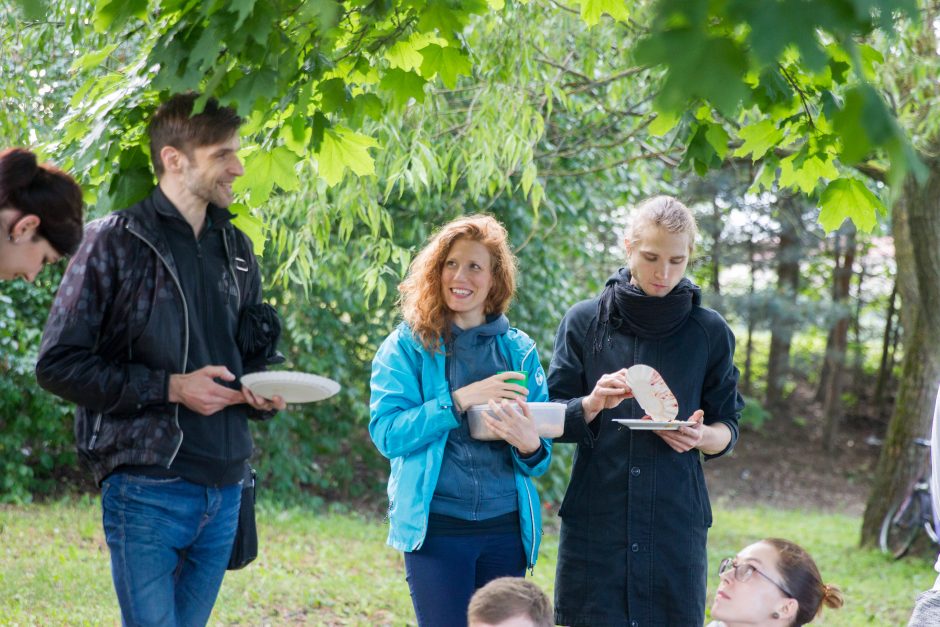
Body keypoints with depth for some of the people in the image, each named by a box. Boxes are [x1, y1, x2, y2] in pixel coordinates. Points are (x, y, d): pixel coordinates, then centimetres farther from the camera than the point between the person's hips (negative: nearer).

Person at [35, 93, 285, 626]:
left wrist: (263, 394, 3)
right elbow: (58, 363, -9)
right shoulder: (118, 242, -5)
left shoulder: (235, 249, 15)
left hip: (223, 490, 6)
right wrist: (169, 387, -16)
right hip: (147, 490, -6)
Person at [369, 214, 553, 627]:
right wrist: (459, 400, -19)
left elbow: (540, 458, 9)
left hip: (506, 530, 3)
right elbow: (386, 433, -11)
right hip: (436, 528, -3)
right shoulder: (408, 346, 1)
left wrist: (529, 445, -15)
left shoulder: (519, 350, 9)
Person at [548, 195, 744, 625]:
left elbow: (727, 430, 9)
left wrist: (701, 436, -13)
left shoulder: (709, 331, 6)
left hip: (676, 520, 1)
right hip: (595, 521, 0)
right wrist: (594, 404, -17)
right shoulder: (584, 321, 4)